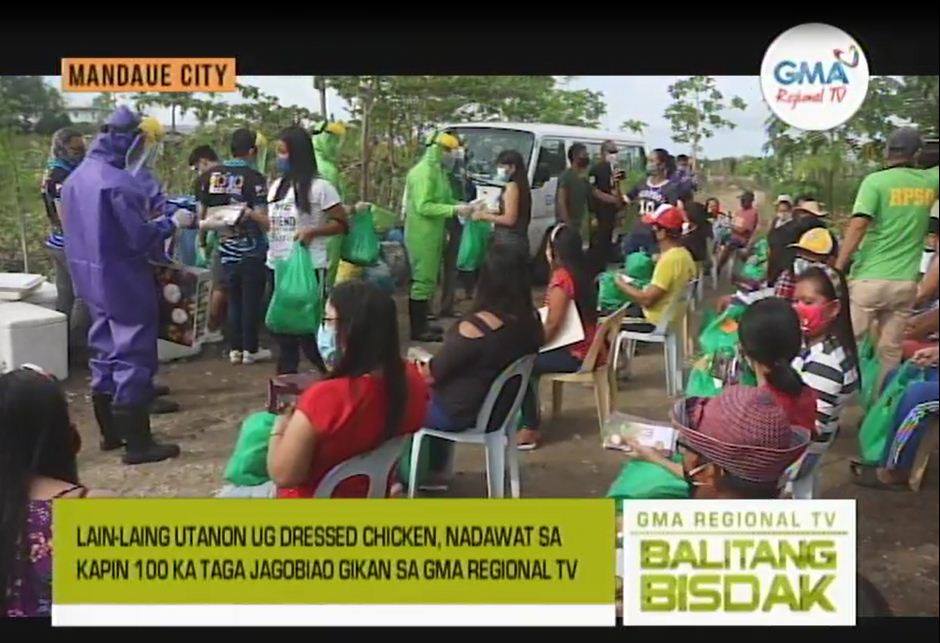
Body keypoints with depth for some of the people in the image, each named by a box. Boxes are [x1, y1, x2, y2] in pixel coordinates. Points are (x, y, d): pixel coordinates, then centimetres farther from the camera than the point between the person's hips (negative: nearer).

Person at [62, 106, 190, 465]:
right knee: (132, 356, -4)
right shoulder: (118, 182, -21)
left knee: (104, 353, 16)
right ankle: (138, 444, 0)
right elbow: (140, 238, -22)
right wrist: (173, 222, -6)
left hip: (90, 278, 9)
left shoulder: (76, 178, 9)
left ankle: (111, 433, 26)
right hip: (123, 281, -9)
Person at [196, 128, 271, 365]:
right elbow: (263, 220, -20)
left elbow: (202, 214, 7)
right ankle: (250, 349, 12)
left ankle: (234, 348, 17)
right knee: (251, 299, 6)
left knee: (233, 299, 14)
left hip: (226, 249, 4)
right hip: (251, 250, -4)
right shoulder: (254, 178, -13)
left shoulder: (210, 175, 1)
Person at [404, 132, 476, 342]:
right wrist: (455, 210, -25)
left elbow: (443, 200, 19)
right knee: (423, 280, -8)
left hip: (432, 235, 10)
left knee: (428, 279, 15)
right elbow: (423, 206, -25)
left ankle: (422, 324, 23)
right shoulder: (424, 172, -17)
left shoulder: (438, 171, 13)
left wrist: (461, 206, 3)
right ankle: (417, 330, -3)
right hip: (422, 235, -10)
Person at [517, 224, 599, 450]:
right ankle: (528, 417, 25)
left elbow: (553, 324, -20)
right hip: (586, 347, 10)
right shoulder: (582, 271, 8)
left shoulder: (561, 277, -19)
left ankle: (530, 429, -4)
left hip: (575, 353, -10)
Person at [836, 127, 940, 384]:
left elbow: (858, 226, -17)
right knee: (891, 351, 11)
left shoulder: (876, 181, -6)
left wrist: (837, 269, -14)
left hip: (869, 279, -4)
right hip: (906, 282, 4)